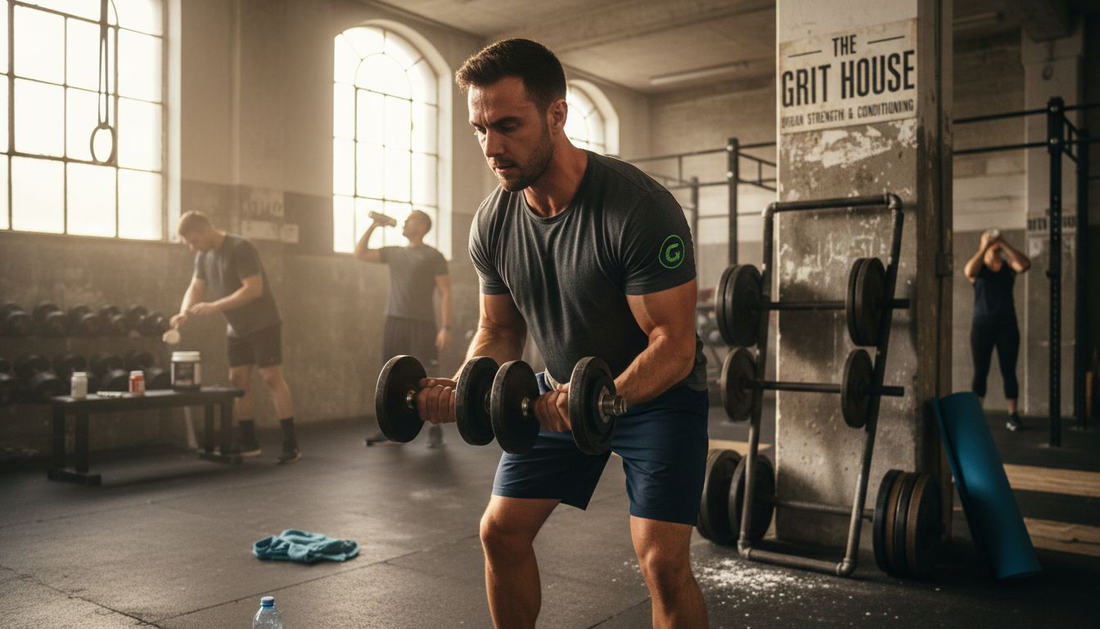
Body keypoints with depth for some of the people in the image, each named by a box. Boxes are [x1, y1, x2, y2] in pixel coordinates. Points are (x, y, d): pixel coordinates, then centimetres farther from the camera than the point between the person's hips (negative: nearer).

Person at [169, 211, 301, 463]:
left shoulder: (241, 249, -19)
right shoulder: (203, 257, 7)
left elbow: (254, 289, -25)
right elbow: (196, 287, 6)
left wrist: (214, 307, -28)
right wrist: (184, 313, -16)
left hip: (263, 324, -8)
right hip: (236, 328, 8)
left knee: (272, 377, -11)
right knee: (238, 381, 6)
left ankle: (291, 444, -10)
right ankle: (249, 443, 14)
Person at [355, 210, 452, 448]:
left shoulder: (433, 256, -2)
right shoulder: (394, 253, 14)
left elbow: (445, 293, -6)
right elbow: (360, 253, 18)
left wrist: (446, 327, -14)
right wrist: (373, 226, 10)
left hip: (422, 324, -5)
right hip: (394, 322, 6)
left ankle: (435, 431, 1)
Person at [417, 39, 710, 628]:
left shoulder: (639, 208, -29)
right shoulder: (492, 223, -10)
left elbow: (673, 345, -27)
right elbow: (499, 332, 2)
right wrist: (462, 387, -19)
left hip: (658, 391, -5)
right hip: (563, 387, 6)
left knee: (662, 561, -15)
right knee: (500, 531, 4)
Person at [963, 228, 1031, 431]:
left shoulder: (1009, 265, 6)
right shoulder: (978, 267, 3)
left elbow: (1025, 265, -16)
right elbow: (968, 272, -21)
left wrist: (1004, 244, -15)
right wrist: (984, 247, -19)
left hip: (1007, 324, 1)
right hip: (982, 324, -1)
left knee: (1008, 371, 1)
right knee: (981, 371, 2)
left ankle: (1013, 416, 5)